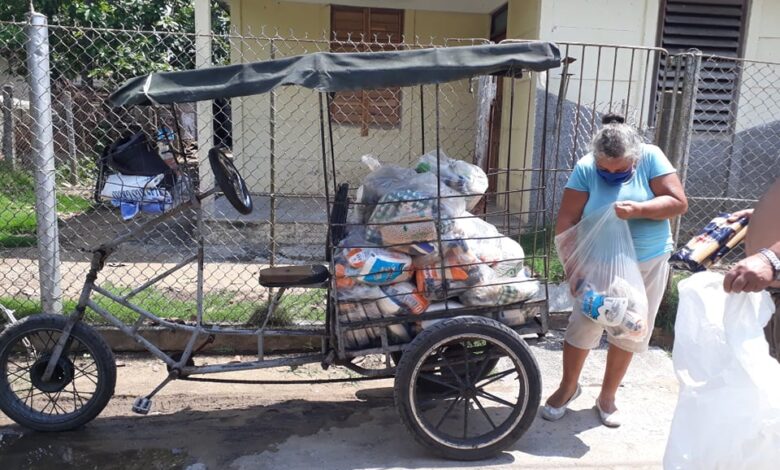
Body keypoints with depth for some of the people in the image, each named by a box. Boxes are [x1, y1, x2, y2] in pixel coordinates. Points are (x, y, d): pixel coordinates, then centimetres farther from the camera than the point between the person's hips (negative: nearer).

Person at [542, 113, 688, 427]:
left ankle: (607, 395, 29)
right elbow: (567, 221, -16)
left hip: (648, 264, 2)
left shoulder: (651, 157, -12)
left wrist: (637, 209, -29)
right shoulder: (585, 168, -15)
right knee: (583, 326, 2)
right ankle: (568, 387, 25)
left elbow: (679, 202, -14)